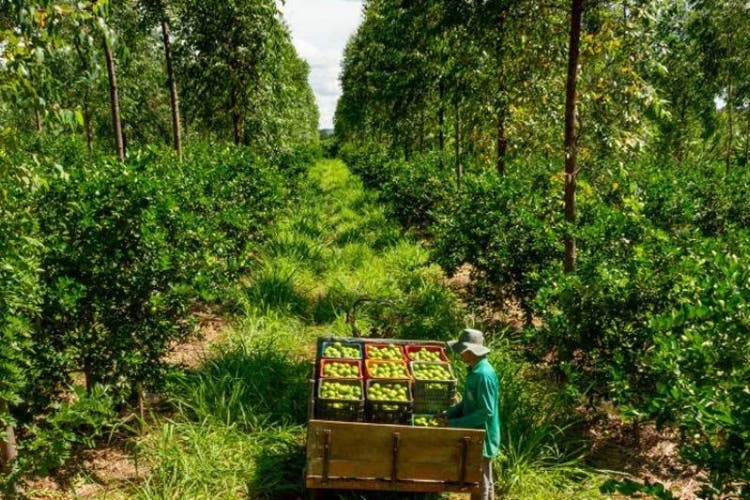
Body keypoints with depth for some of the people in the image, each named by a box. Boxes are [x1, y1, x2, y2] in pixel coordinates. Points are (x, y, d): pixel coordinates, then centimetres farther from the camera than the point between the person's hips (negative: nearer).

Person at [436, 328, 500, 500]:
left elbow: (487, 412, -26)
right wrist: (449, 413, 3)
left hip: (482, 437, -9)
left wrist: (455, 423, -22)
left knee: (479, 483, 3)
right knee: (484, 480, 20)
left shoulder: (483, 375, -25)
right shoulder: (475, 370, 6)